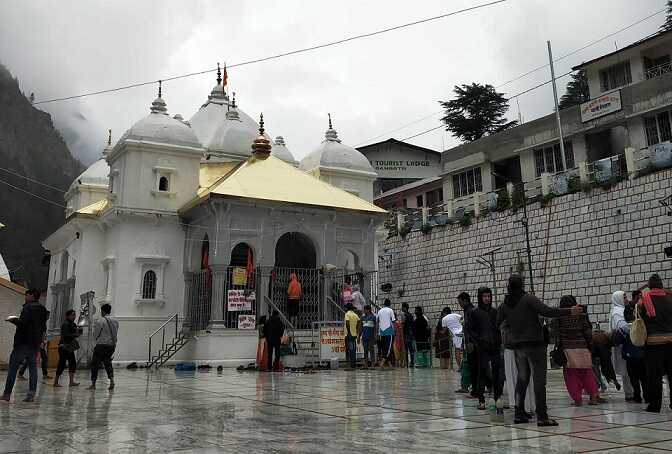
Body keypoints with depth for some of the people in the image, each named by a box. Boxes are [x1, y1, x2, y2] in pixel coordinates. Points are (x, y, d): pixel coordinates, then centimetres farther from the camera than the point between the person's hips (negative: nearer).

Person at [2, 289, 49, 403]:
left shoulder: (28, 307, -10)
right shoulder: (43, 310, 13)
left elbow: (22, 323, -20)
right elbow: (43, 327, 16)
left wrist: (13, 320, -4)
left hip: (23, 342, -7)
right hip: (36, 343, 7)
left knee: (13, 368, 1)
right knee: (33, 368, 6)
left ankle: (7, 394, 4)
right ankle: (31, 393, 2)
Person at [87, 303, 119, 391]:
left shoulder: (99, 321, -12)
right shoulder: (115, 321, 5)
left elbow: (95, 335, -5)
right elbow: (115, 334, 9)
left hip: (101, 345, -5)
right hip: (112, 345, 5)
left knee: (95, 364, 7)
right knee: (107, 362, 17)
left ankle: (93, 384, 11)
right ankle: (112, 380, 1)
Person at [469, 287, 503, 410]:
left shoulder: (494, 312, 11)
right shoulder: (475, 313, 1)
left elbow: (499, 328, 16)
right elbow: (470, 330, 0)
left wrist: (499, 341, 3)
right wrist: (479, 340, -13)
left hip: (495, 346, 3)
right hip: (483, 347, -3)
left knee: (497, 372, 2)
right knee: (482, 372, -1)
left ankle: (498, 398, 13)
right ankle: (481, 400, 5)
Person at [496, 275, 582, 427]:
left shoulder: (505, 305, 6)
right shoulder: (529, 299, -11)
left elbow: (497, 323, 11)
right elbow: (547, 311, -20)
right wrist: (569, 311, -14)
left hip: (516, 346, 6)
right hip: (534, 345, -6)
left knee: (522, 379, 15)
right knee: (539, 379, -4)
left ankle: (519, 414, 17)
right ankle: (542, 416, -6)